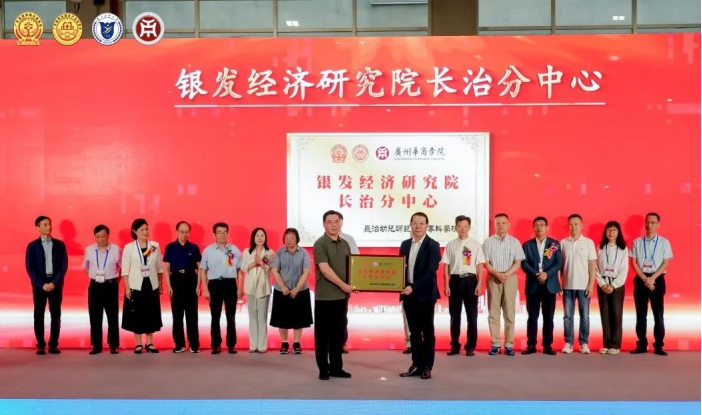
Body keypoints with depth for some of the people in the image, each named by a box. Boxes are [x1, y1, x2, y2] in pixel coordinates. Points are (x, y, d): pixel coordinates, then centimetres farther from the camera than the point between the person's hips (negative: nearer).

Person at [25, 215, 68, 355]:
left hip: (56, 284, 1)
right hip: (39, 284, -1)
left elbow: (64, 266, 1)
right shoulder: (32, 246, 3)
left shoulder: (59, 244, 6)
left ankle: (53, 345, 9)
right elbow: (30, 268, -3)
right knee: (39, 315, 2)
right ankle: (40, 345, 8)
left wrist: (54, 282, -11)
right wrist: (41, 284, -13)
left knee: (55, 315, 3)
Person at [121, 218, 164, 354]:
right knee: (136, 314, 3)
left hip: (152, 285, 2)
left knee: (151, 314, 6)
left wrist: (160, 283, 8)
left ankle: (149, 343, 16)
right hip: (136, 286, -2)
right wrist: (127, 287, -9)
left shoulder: (155, 246, 1)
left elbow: (159, 266, 8)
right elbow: (125, 270, -4)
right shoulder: (128, 248, -5)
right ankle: (138, 344, 12)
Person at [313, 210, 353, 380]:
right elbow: (325, 270, -17)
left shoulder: (345, 244, 12)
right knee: (323, 334, 1)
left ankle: (336, 367, 19)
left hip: (342, 296, 6)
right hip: (324, 296, -6)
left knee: (339, 333, 11)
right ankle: (323, 369, 9)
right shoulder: (320, 244, -9)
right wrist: (343, 285, -14)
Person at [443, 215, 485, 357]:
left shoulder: (475, 244, 2)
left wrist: (479, 284, -6)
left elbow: (479, 265, 1)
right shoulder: (451, 244, 4)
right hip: (455, 280, 1)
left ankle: (470, 346, 11)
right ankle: (455, 345, 15)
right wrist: (446, 285, -1)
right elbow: (446, 266, 4)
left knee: (471, 314, 3)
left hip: (470, 280, -1)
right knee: (454, 314, 6)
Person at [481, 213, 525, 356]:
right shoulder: (488, 242, 4)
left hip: (510, 279, 0)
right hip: (493, 279, 0)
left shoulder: (515, 242, 6)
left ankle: (509, 344, 5)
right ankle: (495, 344, 5)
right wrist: (497, 274, -14)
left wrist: (506, 274, -14)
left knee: (509, 312, 1)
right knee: (493, 313, 1)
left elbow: (518, 263, 0)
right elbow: (485, 263, 0)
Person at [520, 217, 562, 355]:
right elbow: (524, 264, -3)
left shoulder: (555, 244, 7)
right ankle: (531, 345, 6)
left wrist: (546, 274, -17)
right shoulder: (527, 245, 8)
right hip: (533, 285, 0)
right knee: (532, 317, 2)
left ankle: (547, 346, 9)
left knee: (548, 317, 3)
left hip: (550, 285, 0)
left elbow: (559, 263, -2)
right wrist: (536, 274, -18)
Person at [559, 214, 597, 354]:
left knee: (584, 316, 4)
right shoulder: (563, 243, 3)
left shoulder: (589, 242, 1)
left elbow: (592, 265, 1)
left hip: (583, 286, -1)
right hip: (567, 285, 1)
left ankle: (584, 343, 11)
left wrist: (591, 285, -5)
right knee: (568, 316, 4)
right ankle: (568, 343, 10)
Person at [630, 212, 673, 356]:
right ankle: (642, 345, 11)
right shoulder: (637, 242, 5)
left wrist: (652, 278, -13)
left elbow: (665, 263, -4)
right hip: (641, 280, 1)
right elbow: (633, 263, 1)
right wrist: (644, 279, -10)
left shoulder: (664, 242, 2)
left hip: (657, 280, -1)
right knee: (641, 314, 5)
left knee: (658, 314, 0)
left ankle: (658, 346, 6)